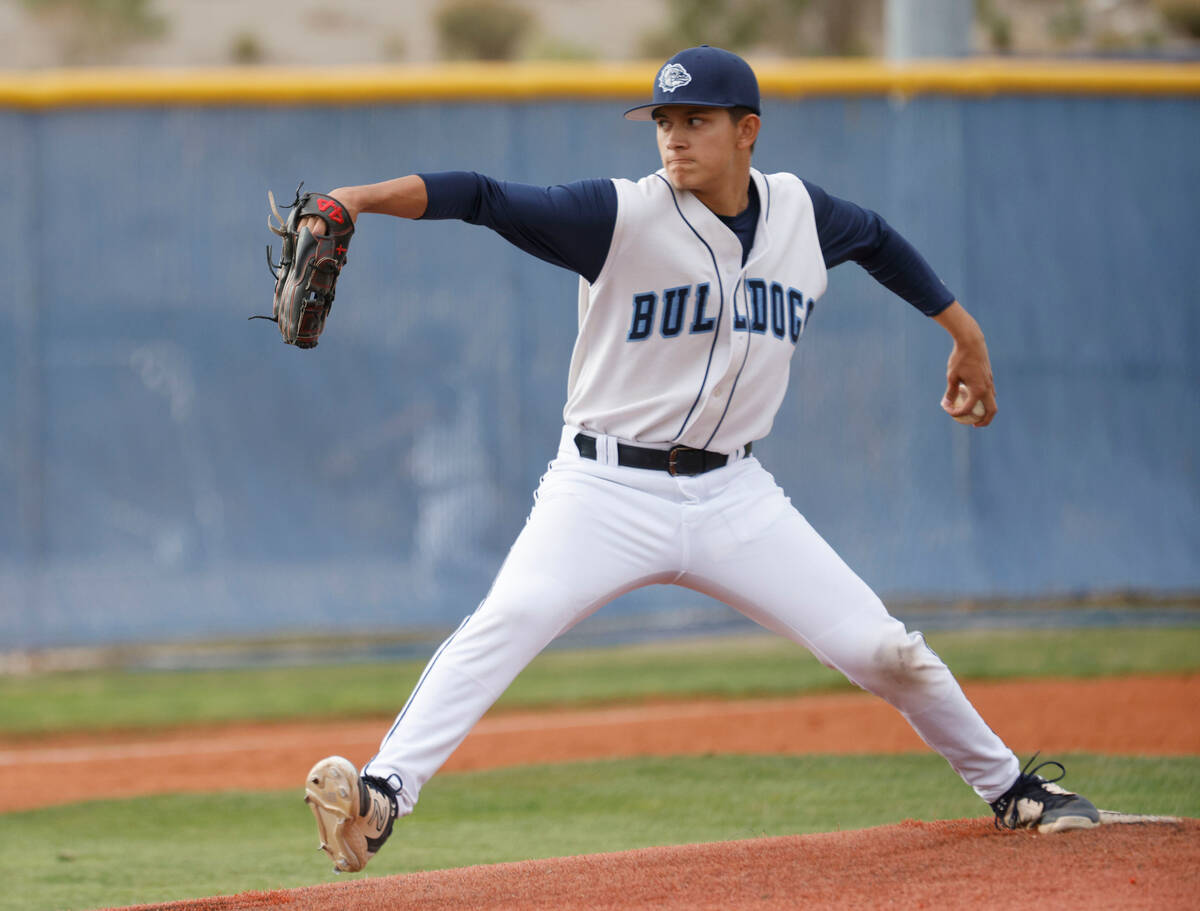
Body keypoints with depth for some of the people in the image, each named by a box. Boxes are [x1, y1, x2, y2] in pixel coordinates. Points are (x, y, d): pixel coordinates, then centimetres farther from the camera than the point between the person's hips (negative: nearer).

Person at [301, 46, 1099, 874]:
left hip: (732, 494, 4)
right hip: (608, 491, -4)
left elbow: (878, 240, 24)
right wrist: (359, 198, -35)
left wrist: (966, 333, 30)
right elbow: (484, 199, -22)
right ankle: (382, 795, -36)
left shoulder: (799, 212, 2)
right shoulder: (622, 216, -12)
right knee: (508, 620, -28)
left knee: (879, 648, 1)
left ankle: (1007, 785, 23)